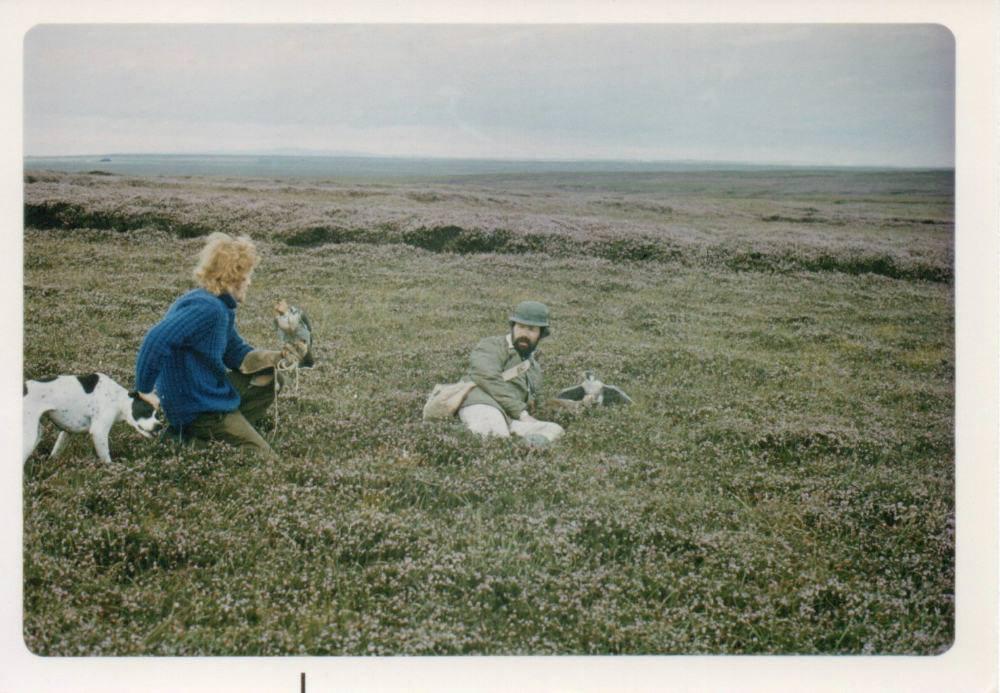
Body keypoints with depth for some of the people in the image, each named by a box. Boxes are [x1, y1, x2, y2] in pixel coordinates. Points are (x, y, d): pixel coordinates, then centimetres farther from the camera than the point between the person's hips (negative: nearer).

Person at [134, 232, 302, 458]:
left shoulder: (222, 308, 7)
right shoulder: (206, 309, -25)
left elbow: (236, 354, 15)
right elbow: (157, 340, -35)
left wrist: (275, 357, 0)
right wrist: (145, 391, -29)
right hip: (200, 410, -9)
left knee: (269, 375, 17)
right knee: (263, 459, -3)